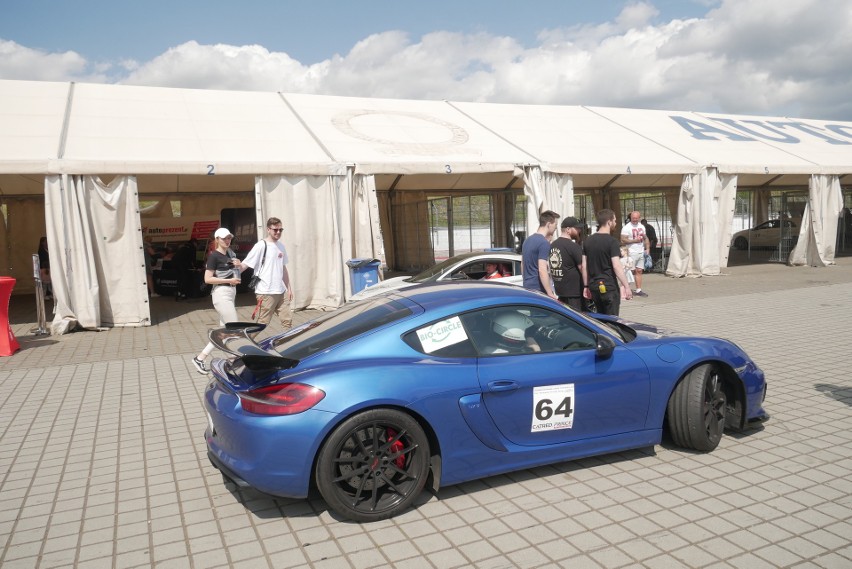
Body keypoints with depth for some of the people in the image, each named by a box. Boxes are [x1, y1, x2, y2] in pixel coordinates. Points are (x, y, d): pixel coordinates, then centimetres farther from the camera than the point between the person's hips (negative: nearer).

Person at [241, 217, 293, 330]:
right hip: (266, 292, -7)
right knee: (262, 323, -1)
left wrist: (289, 288, 19)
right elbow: (245, 264, -14)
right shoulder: (261, 246, -10)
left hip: (282, 291, 7)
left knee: (287, 320, 10)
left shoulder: (281, 246, 11)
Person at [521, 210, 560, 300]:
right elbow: (542, 270, -22)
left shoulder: (528, 240, 12)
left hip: (527, 287, 9)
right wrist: (550, 294, -20)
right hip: (539, 289, -9)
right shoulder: (544, 243, -15)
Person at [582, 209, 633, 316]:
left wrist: (586, 286, 15)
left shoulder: (587, 241, 7)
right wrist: (627, 287, -16)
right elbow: (616, 267, -19)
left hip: (593, 286, 6)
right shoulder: (612, 241, -12)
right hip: (609, 287, -6)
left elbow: (584, 266, 9)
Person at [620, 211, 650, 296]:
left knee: (639, 271, 6)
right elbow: (623, 240, -15)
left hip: (641, 253, 6)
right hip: (631, 253, -6)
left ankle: (638, 290, 8)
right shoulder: (626, 227, -7)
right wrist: (635, 240, -15)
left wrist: (647, 248, 12)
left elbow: (645, 238, 23)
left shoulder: (642, 227, 15)